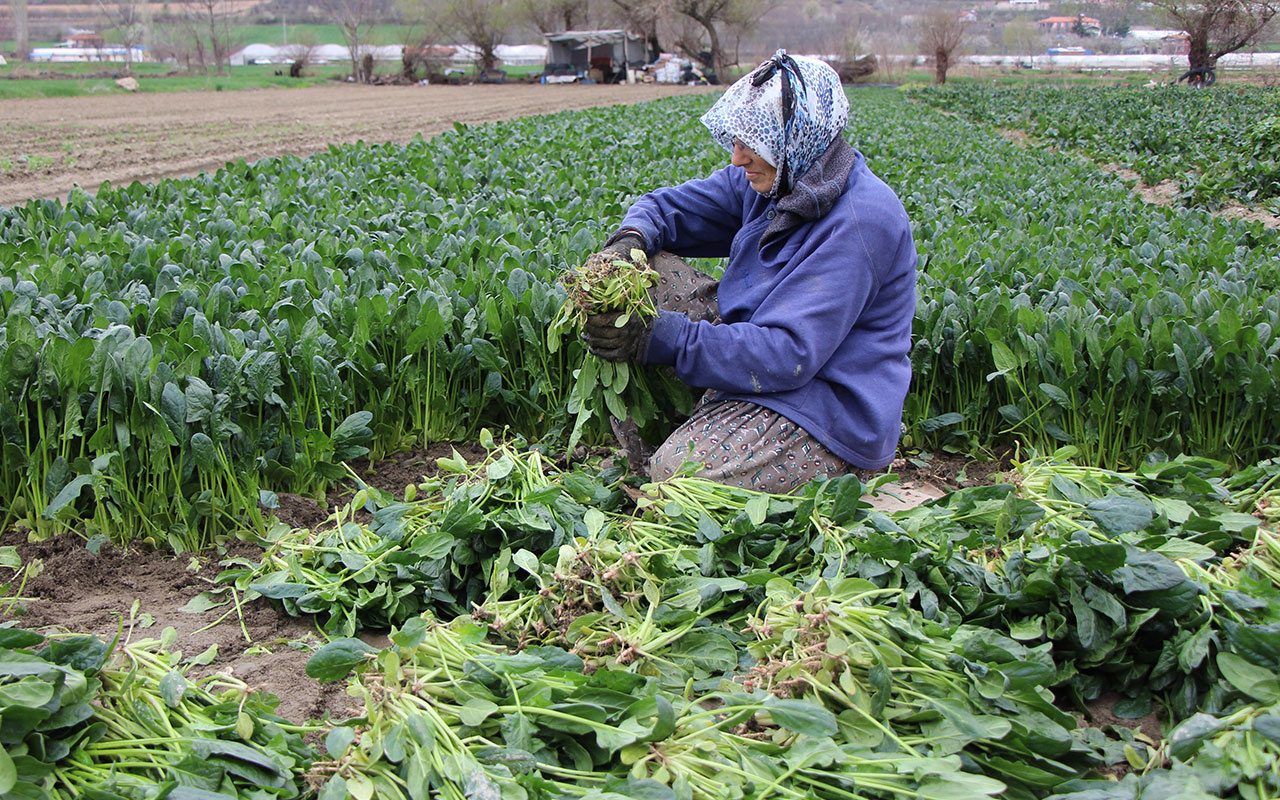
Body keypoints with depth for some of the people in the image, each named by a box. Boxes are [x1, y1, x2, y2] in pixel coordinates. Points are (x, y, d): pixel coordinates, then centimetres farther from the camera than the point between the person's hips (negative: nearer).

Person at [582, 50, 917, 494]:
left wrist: (661, 337, -33)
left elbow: (789, 354, -30)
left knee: (676, 474, -29)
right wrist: (631, 239, -14)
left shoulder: (860, 221, -25)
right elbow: (670, 206, 11)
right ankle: (634, 454, -2)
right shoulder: (770, 180, 1)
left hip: (832, 408, -9)